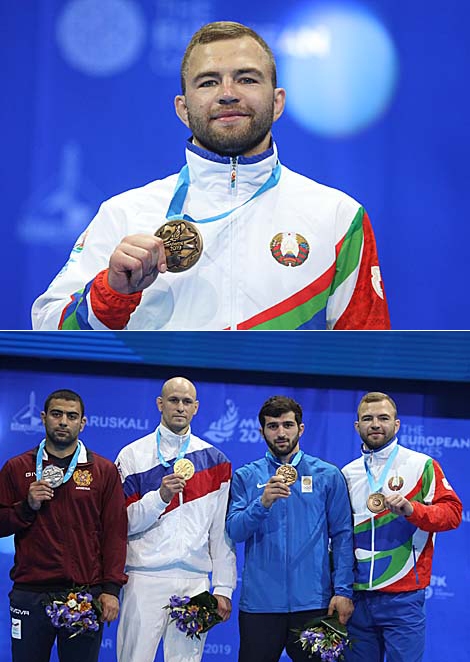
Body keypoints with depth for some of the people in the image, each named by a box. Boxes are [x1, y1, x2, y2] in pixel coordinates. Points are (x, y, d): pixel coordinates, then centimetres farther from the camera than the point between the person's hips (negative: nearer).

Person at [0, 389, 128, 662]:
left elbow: (115, 532, 4)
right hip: (30, 594, 1)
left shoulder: (104, 471, 7)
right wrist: (27, 506, -9)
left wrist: (111, 588, -4)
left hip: (86, 595, -1)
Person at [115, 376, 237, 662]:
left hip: (195, 582, 2)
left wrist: (224, 588, 6)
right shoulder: (134, 456, 5)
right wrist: (160, 495, -15)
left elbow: (222, 530, 10)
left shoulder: (215, 460, 11)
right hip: (145, 579, -2)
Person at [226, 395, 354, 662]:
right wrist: (263, 503, -21)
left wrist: (343, 590, -6)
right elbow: (234, 531, -4)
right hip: (259, 602, 1)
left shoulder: (328, 476, 6)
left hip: (313, 602, 0)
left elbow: (342, 536, 3)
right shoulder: (246, 477, 8)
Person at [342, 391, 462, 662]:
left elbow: (452, 512, -6)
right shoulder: (347, 473, 12)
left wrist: (411, 509, -23)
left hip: (403, 599, -4)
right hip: (357, 599, 4)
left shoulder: (421, 465, 0)